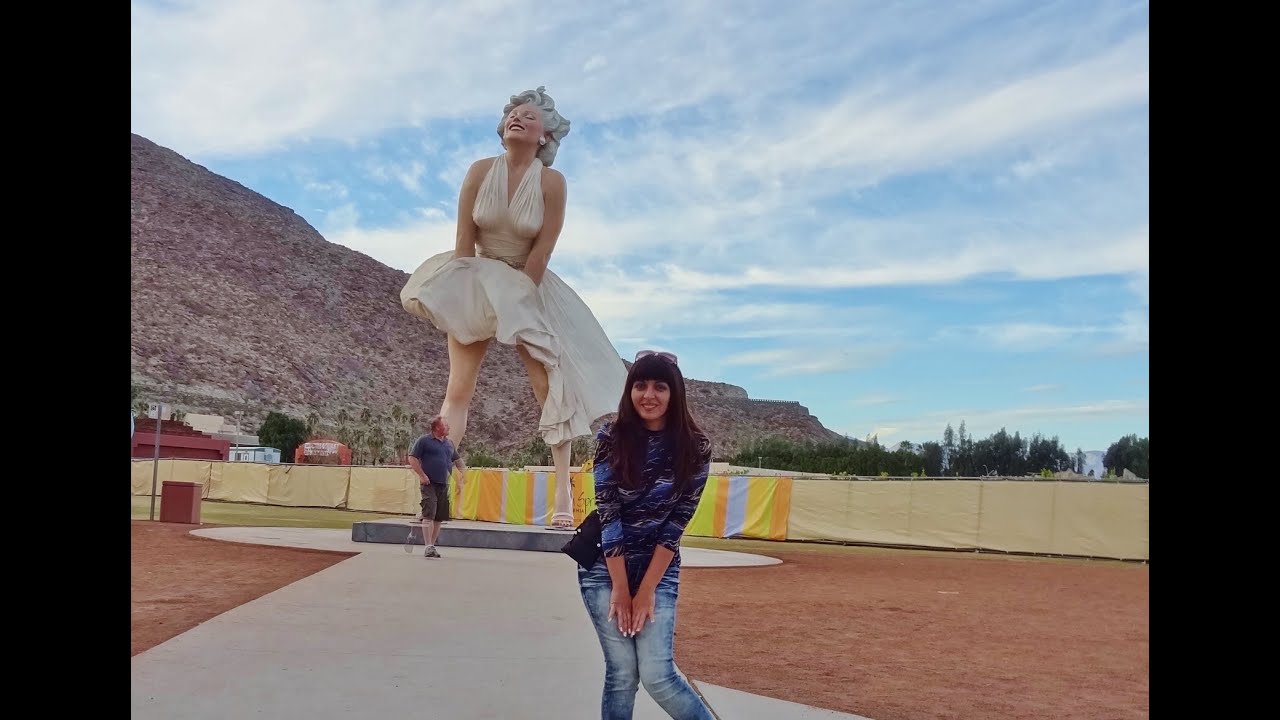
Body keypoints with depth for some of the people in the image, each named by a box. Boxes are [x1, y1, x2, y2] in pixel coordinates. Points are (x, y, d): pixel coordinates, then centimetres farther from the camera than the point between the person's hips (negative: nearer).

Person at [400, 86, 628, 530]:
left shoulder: (551, 182, -15)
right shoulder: (480, 171, -10)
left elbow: (541, 251, -13)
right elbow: (464, 241, -7)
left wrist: (516, 298, -13)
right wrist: (466, 291, -8)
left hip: (531, 287, -1)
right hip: (478, 282, 1)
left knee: (550, 386, -6)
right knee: (457, 390, -4)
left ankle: (563, 497, -1)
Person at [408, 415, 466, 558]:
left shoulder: (449, 443, 16)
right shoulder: (424, 440, -3)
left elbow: (457, 459, 27)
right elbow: (412, 458, -5)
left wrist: (463, 472, 10)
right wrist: (422, 475, -12)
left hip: (444, 485, 6)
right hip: (429, 484, -6)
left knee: (439, 518, 8)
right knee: (429, 515, -13)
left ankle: (432, 545, 19)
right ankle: (428, 547, -14)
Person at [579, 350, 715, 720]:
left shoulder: (695, 448, -7)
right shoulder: (612, 438, -9)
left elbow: (677, 520, -9)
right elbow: (607, 514, -11)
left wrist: (647, 589, -11)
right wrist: (620, 589, -12)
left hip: (659, 570, 0)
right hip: (604, 567, 0)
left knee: (657, 675, -9)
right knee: (621, 674, -1)